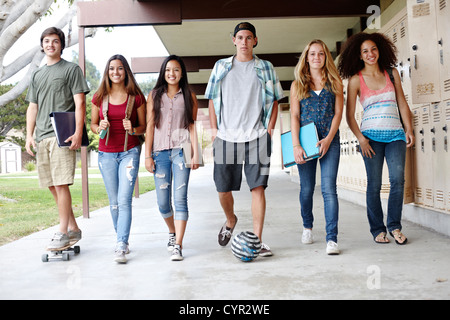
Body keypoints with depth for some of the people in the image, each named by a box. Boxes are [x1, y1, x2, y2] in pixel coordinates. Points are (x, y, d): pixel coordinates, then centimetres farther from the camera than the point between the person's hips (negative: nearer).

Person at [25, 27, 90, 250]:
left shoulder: (71, 69, 5)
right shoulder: (37, 75, 22)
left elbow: (80, 103, -4)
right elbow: (33, 108, 21)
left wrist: (78, 133, -14)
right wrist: (29, 136, 9)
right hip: (42, 137, 7)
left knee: (61, 184, -11)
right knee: (52, 186, 7)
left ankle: (62, 233, -4)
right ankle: (73, 228, 17)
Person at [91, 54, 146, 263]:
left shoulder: (136, 97, -1)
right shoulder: (99, 97, 4)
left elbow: (144, 127, 4)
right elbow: (92, 124, 12)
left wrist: (133, 129, -17)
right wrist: (100, 128, -11)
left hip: (129, 152, -2)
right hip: (106, 153, 3)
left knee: (124, 200, -11)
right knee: (114, 201, 10)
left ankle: (121, 247, -11)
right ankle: (122, 240, 25)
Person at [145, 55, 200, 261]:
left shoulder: (189, 96, 9)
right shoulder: (154, 95, 11)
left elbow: (192, 126, 6)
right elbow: (150, 126, 7)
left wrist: (195, 153, -2)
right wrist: (148, 156, 1)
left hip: (180, 151, -1)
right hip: (160, 152, 2)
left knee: (180, 198, -9)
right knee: (163, 202, 4)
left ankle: (178, 245, -5)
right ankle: (172, 232, 32)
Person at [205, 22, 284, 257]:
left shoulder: (265, 68, 8)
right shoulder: (221, 67, 11)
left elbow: (274, 102, 10)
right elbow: (212, 100, 13)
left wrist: (269, 130, -1)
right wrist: (214, 131, 4)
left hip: (257, 137, -1)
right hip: (226, 137, 1)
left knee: (258, 187, -7)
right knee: (223, 189, 5)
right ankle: (230, 220, 36)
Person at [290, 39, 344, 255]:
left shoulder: (335, 82, 8)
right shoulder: (298, 85, 9)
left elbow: (338, 113, 3)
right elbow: (294, 116, 2)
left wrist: (328, 139, -11)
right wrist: (296, 145, -9)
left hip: (330, 141, -1)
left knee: (328, 188, -10)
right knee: (307, 188, 9)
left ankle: (332, 239, -10)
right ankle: (307, 227, 32)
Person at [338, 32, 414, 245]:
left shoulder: (392, 73, 11)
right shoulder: (356, 80, 3)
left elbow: (402, 103, 14)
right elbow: (349, 115, 1)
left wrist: (409, 129, 4)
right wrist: (360, 138, -10)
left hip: (395, 134, 2)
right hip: (371, 135, -2)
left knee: (397, 178, -11)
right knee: (374, 184, -3)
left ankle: (394, 226, 4)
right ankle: (377, 229, 10)